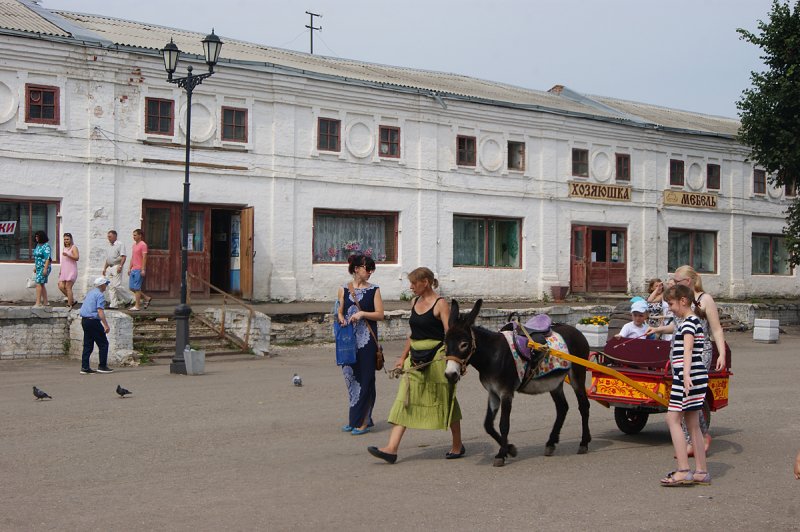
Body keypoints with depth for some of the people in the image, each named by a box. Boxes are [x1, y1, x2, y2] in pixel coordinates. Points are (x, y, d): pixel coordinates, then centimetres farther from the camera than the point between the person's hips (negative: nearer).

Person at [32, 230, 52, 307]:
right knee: (42, 284, 11)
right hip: (38, 268, 9)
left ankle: (38, 303, -14)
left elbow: (47, 258, -19)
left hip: (44, 267, -9)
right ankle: (45, 302, 18)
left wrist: (45, 269, -23)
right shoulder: (38, 245, 13)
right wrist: (35, 267, 20)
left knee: (38, 283, -13)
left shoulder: (46, 246, -14)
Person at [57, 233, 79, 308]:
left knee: (68, 287, -10)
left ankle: (69, 305, -5)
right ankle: (72, 300, 14)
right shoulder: (65, 248, 21)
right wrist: (60, 270, 21)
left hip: (71, 271, -8)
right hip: (64, 271, 8)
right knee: (61, 286, -3)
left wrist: (68, 255, -28)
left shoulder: (73, 247, -3)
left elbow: (77, 257, -16)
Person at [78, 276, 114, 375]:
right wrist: (106, 325, -22)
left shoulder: (90, 292, 16)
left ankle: (84, 367, 9)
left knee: (88, 345, 11)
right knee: (103, 344, 0)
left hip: (84, 320, 9)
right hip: (93, 321, -9)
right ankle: (102, 366, 0)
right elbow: (100, 311, -20)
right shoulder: (100, 295, -11)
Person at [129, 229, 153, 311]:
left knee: (137, 288, -7)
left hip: (139, 270, -9)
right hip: (133, 269, 9)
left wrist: (143, 269, -20)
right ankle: (147, 298, 20)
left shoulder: (143, 245, -10)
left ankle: (137, 306, -1)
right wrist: (130, 268, 18)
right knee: (131, 287, 9)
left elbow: (144, 258, -15)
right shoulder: (134, 245, 17)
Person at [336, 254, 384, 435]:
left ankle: (363, 421, 2)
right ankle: (355, 419, 19)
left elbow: (380, 315, -3)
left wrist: (362, 314, -15)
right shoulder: (344, 289, 8)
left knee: (365, 378, -3)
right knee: (350, 376, 7)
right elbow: (339, 312, 13)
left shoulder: (374, 290, 2)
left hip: (367, 340, -3)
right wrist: (342, 319, -8)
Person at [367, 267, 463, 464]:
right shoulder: (415, 302, 11)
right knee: (405, 401, -2)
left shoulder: (440, 304, -10)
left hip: (436, 358, -7)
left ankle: (457, 446, 24)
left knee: (445, 401, 6)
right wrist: (403, 358, 18)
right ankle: (391, 449, -8)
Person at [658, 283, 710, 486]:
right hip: (694, 378, 10)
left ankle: (683, 471, -11)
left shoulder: (689, 322, -13)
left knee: (673, 419, -9)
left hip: (688, 377, -10)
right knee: (692, 424, 11)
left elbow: (688, 349, -27)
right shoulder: (692, 321, 18)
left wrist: (686, 374, -38)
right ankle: (701, 472, 14)